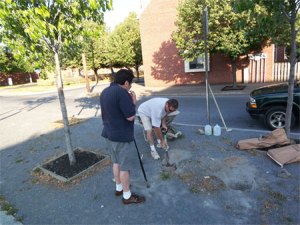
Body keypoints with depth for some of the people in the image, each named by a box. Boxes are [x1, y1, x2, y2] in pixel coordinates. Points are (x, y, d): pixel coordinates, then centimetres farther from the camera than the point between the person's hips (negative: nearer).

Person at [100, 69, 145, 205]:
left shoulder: (105, 92, 8)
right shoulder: (121, 92, -22)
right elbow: (131, 116, -22)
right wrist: (133, 101, -8)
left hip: (110, 133, 9)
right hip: (122, 136, -9)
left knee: (116, 162, 22)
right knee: (125, 166, 5)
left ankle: (118, 187, 39)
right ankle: (127, 196, 20)